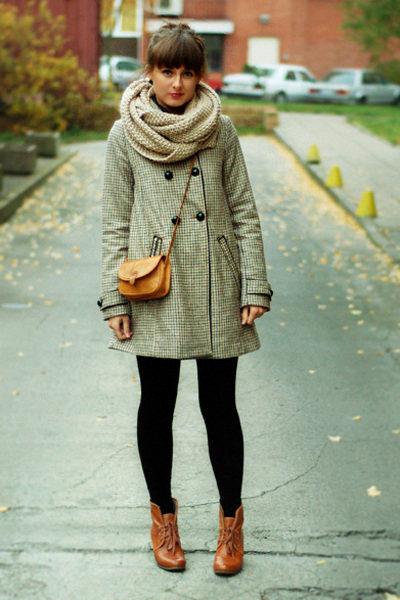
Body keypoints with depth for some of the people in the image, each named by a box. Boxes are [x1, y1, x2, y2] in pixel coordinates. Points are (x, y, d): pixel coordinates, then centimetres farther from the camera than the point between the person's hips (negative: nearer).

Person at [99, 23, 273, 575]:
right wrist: (115, 299, -2)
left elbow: (243, 210, 5)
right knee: (157, 406, 9)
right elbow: (115, 223, 2)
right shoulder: (125, 135, -1)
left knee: (219, 406, 6)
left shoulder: (221, 129, 2)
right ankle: (162, 513, 30)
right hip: (155, 294, 0)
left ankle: (231, 517, 24)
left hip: (215, 293, 0)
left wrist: (255, 285, -1)